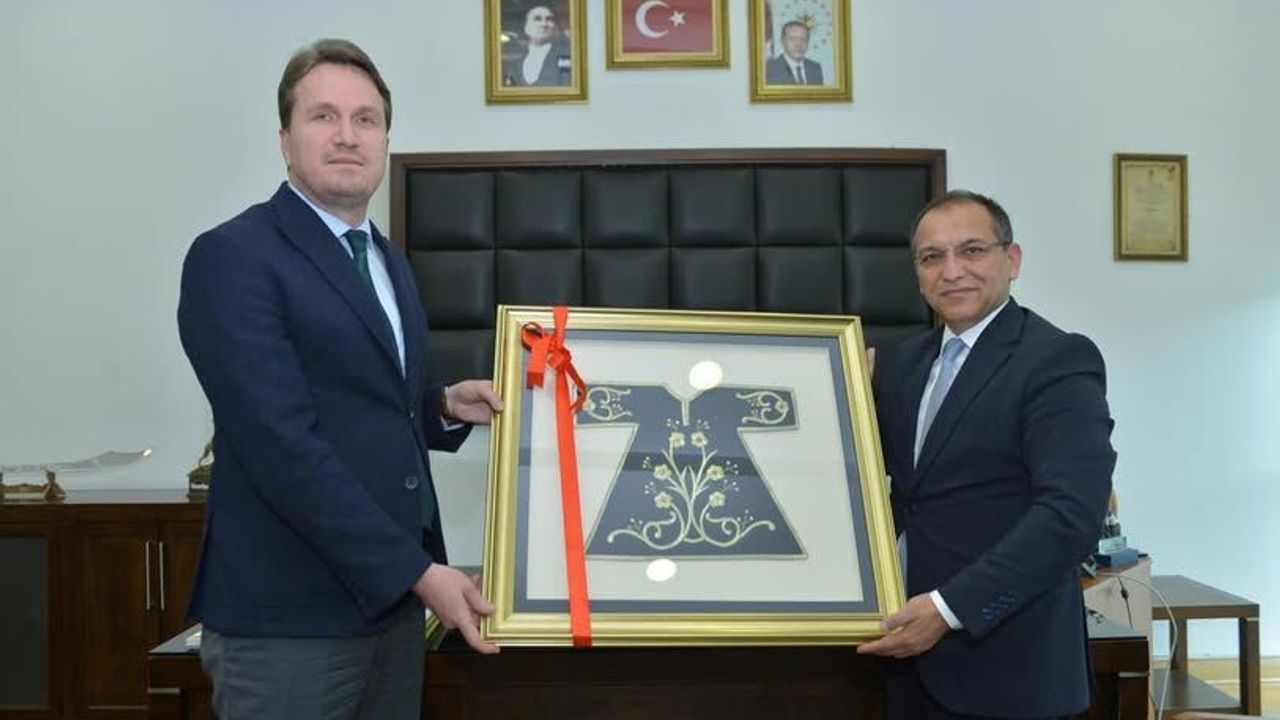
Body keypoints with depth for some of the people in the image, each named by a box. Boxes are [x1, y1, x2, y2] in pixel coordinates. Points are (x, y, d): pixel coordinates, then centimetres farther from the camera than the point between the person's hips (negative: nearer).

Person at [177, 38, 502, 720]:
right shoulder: (231, 258, -13)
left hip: (389, 596, 8)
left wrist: (443, 405, 1)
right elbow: (284, 446, -21)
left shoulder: (387, 260, 13)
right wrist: (417, 570, -21)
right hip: (288, 613, -7)